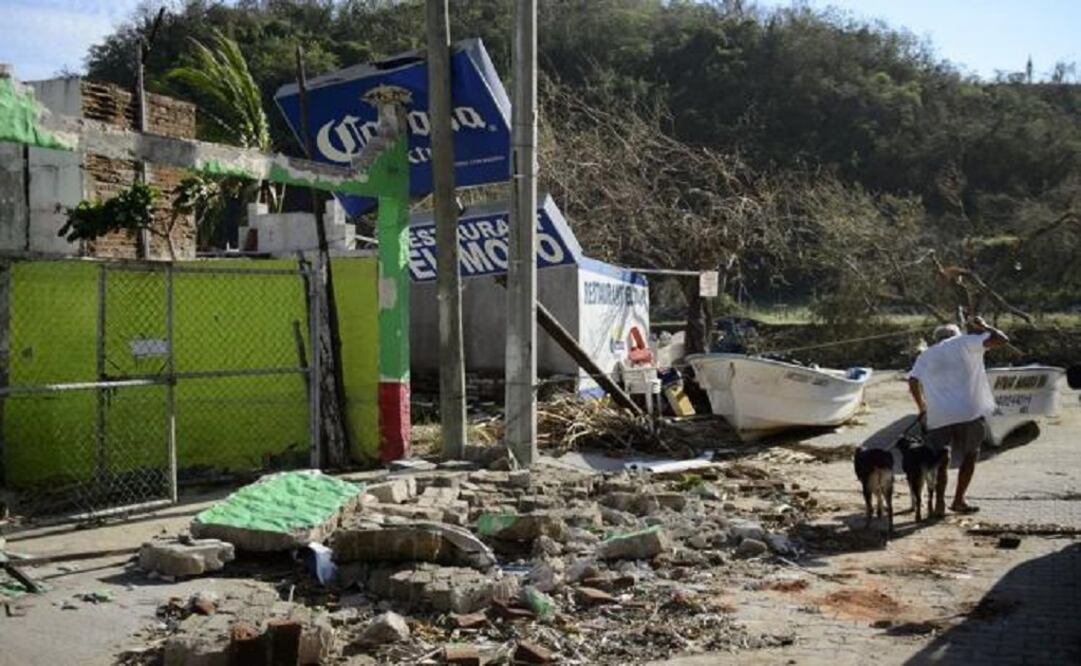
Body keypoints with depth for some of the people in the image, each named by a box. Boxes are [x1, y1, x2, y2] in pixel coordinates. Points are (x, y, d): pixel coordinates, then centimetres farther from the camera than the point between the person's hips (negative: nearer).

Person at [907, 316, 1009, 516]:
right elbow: (1001, 339, 0)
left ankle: (939, 503, 5)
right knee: (970, 455, 19)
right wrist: (983, 326, 17)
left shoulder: (926, 355, 19)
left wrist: (922, 408, 20)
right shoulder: (964, 342, 9)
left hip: (937, 416, 2)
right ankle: (958, 500, 19)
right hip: (968, 412, -2)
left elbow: (913, 382, 7)